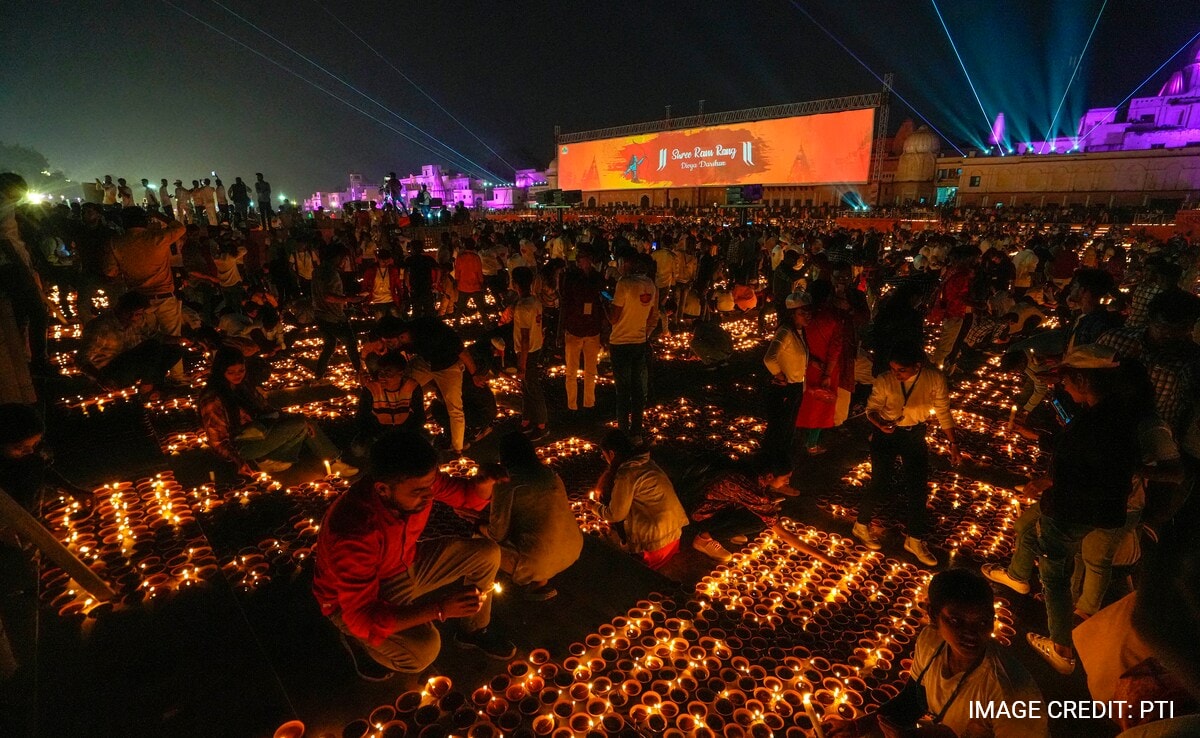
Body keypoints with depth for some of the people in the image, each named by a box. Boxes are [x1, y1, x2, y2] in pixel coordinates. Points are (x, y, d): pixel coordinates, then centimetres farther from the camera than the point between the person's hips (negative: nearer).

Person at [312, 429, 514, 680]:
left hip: (406, 564, 6)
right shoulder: (353, 532, -40)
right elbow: (362, 617, -37)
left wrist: (485, 481, -31)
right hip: (355, 600, -6)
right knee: (423, 648, -29)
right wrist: (440, 609, -45)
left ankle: (475, 630, 21)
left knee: (486, 553, -4)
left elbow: (466, 496, -7)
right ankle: (358, 641, 4)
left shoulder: (417, 481, -23)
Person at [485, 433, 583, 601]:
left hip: (540, 561, -6)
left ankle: (537, 583, 10)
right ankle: (541, 578, 16)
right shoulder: (551, 474, 3)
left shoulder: (507, 487, -14)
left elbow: (497, 534, -7)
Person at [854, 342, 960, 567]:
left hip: (915, 434, 3)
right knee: (880, 483, -2)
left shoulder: (935, 378, -19)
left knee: (918, 487, 6)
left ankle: (914, 540, 25)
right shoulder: (884, 380, -24)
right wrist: (879, 423, -33)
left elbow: (943, 411, -6)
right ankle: (861, 525, 24)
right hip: (886, 433, -2)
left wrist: (953, 443, -2)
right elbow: (872, 408, -10)